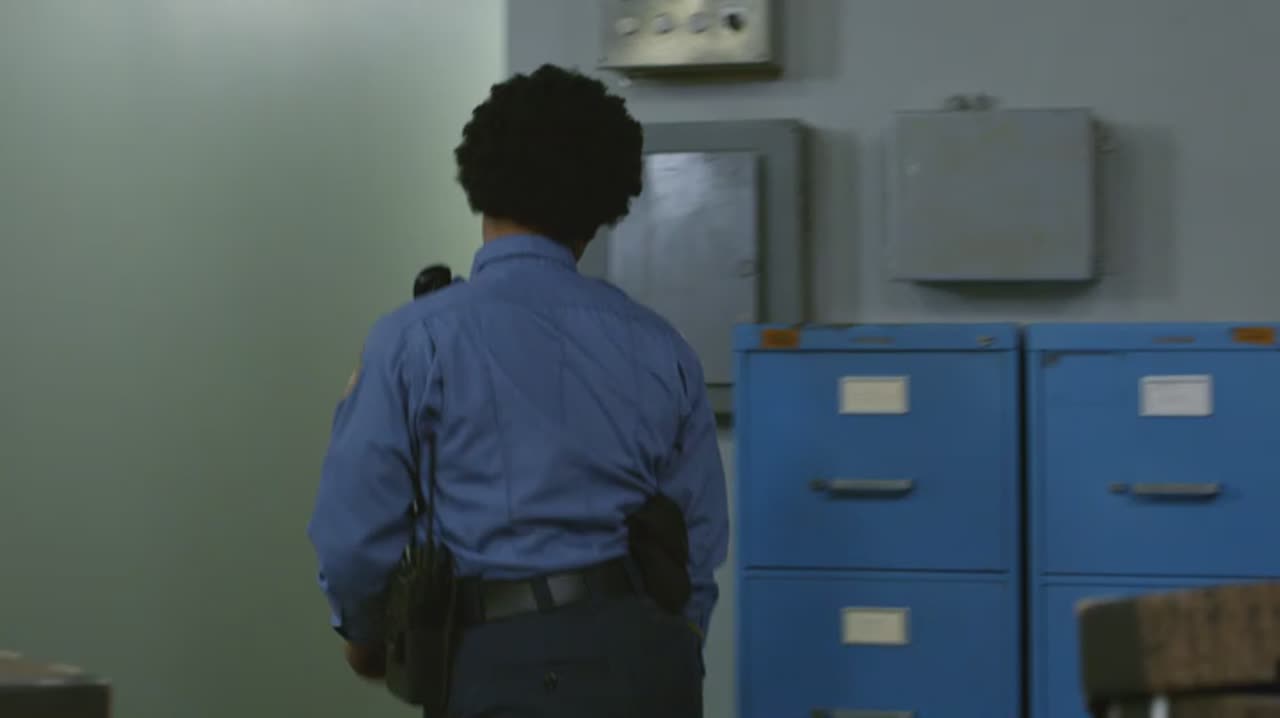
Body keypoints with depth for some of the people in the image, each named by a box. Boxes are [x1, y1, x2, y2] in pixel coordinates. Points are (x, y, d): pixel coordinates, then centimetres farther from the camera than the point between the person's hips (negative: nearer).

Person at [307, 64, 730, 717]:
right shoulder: (656, 345, 6)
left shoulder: (417, 340, -5)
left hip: (502, 665, -4)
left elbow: (355, 530, -5)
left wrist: (365, 632, 17)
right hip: (644, 658, 4)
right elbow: (700, 532, 12)